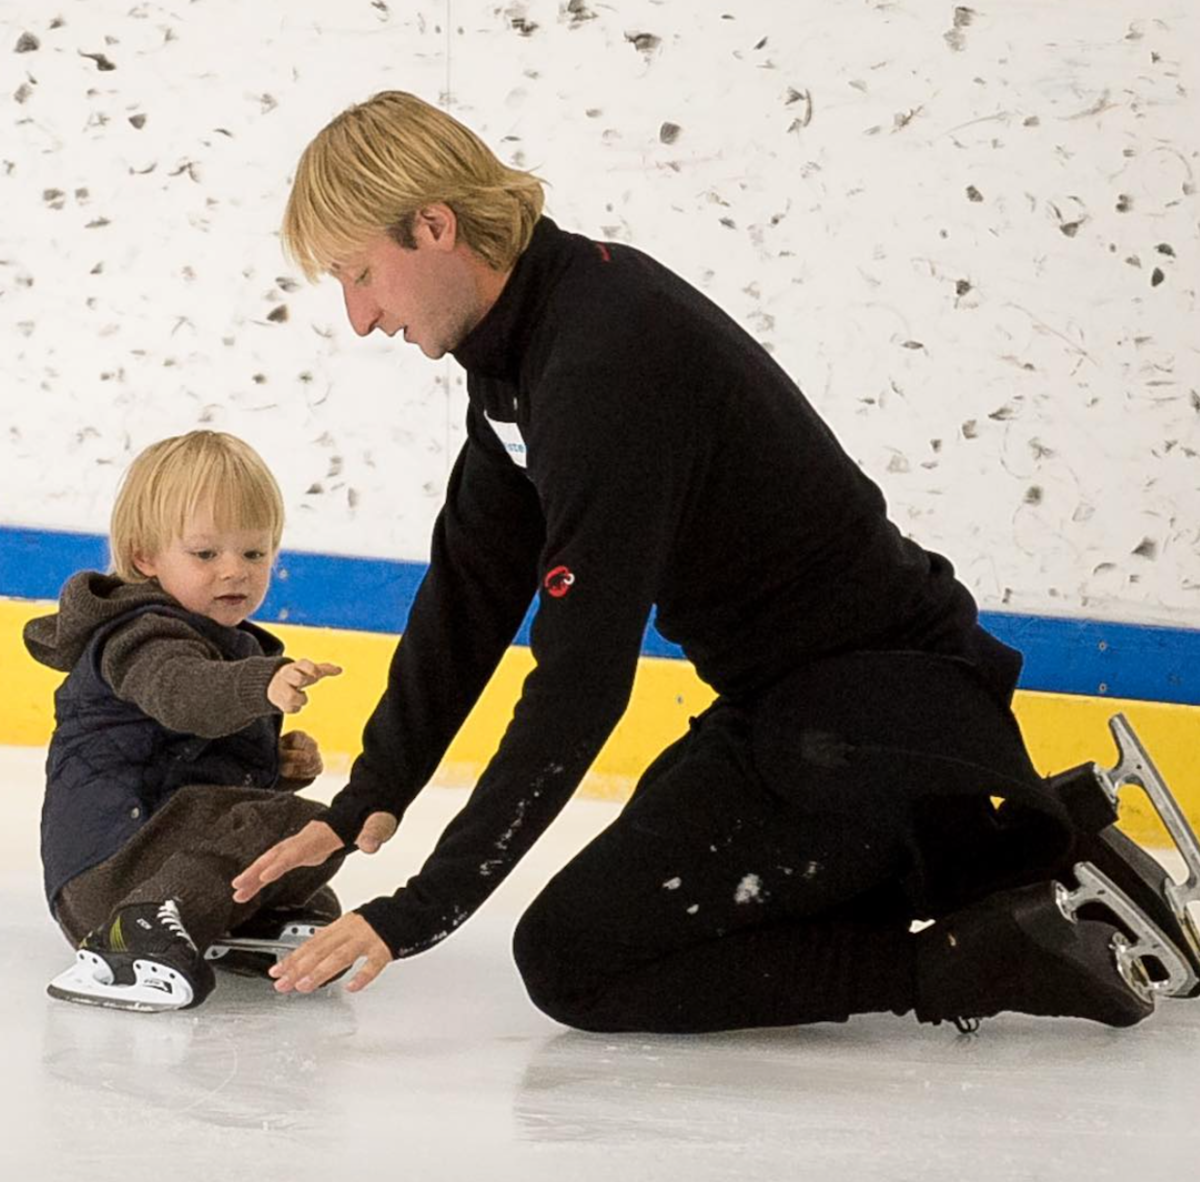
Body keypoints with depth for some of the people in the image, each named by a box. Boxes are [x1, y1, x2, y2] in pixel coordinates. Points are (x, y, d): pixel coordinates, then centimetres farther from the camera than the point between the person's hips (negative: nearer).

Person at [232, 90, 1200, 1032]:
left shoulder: (607, 365, -26)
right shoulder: (530, 335, 5)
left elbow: (583, 681, -28)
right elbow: (471, 596, 11)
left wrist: (420, 912, -25)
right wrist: (367, 800, 4)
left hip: (874, 727, -10)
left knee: (573, 958, -10)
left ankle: (993, 958, -11)